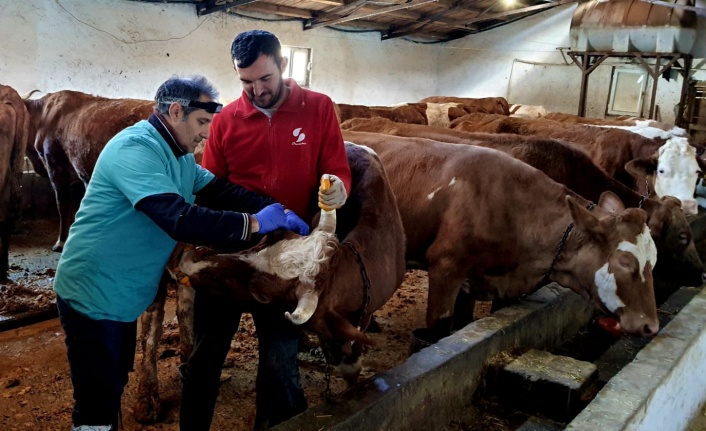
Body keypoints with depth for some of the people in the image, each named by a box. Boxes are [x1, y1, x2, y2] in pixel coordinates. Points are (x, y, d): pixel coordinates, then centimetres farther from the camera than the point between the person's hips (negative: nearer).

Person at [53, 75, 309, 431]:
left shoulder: (178, 156, 8)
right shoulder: (136, 148, -25)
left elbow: (220, 191, 4)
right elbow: (180, 220, -35)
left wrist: (276, 209, -9)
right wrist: (255, 223, -29)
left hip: (122, 297, 10)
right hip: (92, 295, -10)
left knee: (114, 387, 23)